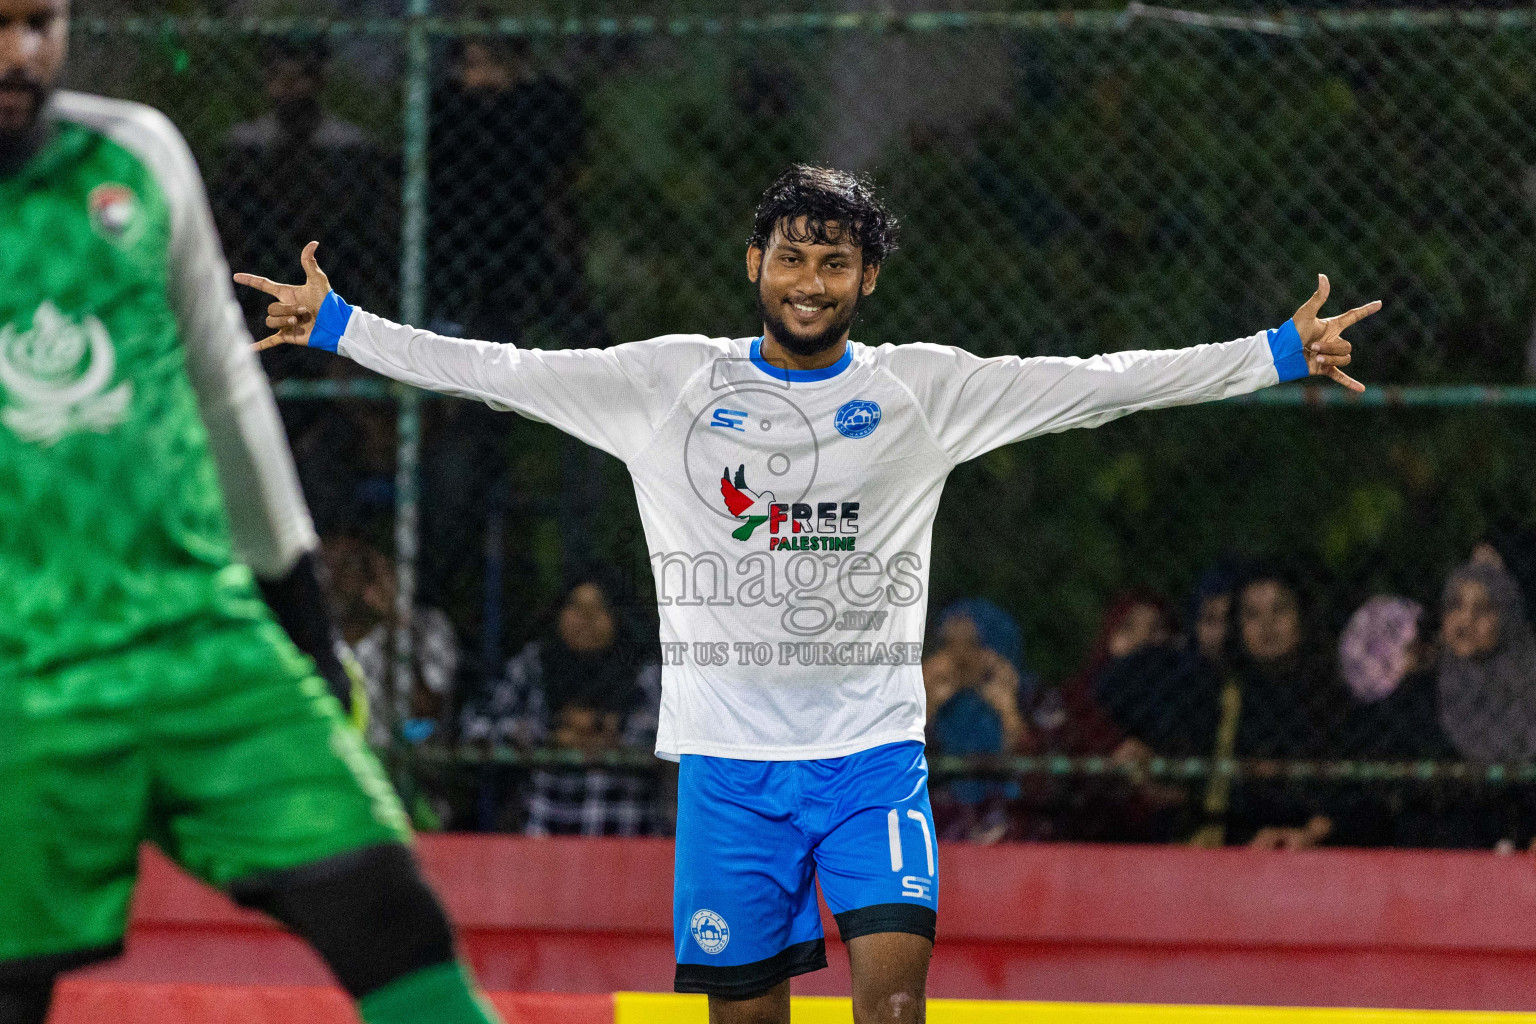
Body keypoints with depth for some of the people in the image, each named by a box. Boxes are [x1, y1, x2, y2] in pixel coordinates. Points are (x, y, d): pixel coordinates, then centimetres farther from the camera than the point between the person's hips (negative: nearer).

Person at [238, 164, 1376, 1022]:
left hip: (872, 746, -1)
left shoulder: (920, 387, 4)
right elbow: (501, 371, 5)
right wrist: (336, 326, 1)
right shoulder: (670, 381, 5)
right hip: (728, 752, 1)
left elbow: (1100, 383, 2)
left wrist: (1280, 354, -3)